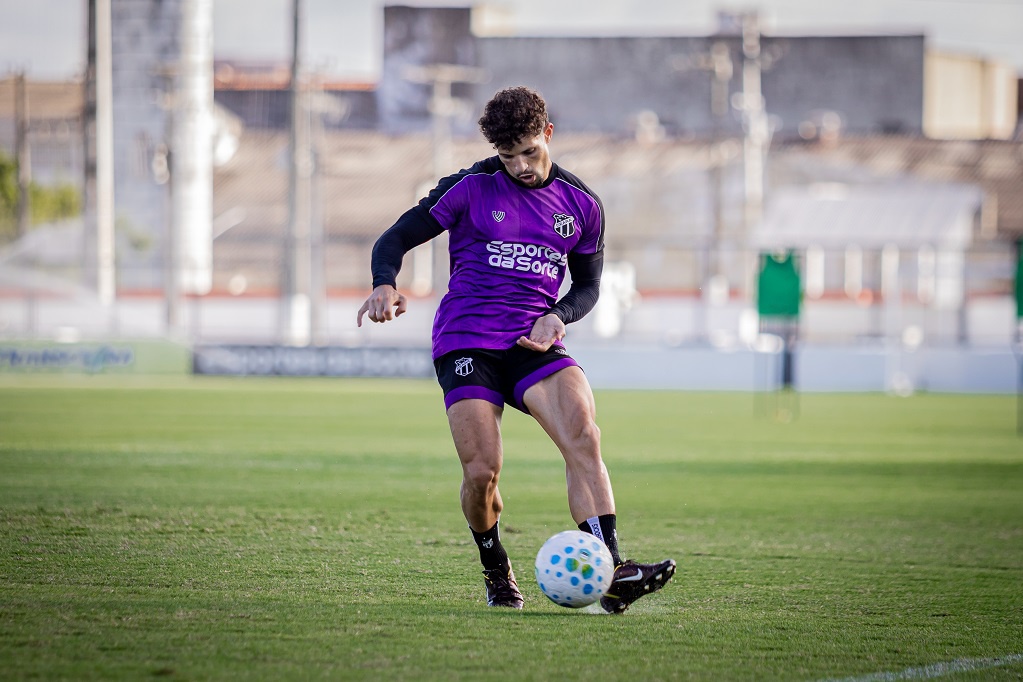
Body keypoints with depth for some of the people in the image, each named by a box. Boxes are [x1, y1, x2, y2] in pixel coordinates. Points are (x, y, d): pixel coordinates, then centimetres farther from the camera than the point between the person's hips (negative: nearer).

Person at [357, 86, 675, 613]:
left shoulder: (581, 205, 10)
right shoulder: (471, 188, 1)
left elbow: (588, 284, 21)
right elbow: (396, 239, 4)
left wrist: (557, 317, -2)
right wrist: (385, 285, -18)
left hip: (534, 343, 2)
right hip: (465, 341, -2)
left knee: (583, 435, -26)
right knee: (481, 471, -14)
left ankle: (609, 575, -33)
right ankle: (495, 570, 17)